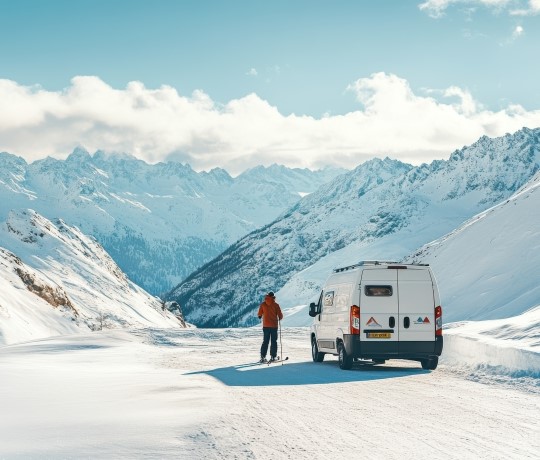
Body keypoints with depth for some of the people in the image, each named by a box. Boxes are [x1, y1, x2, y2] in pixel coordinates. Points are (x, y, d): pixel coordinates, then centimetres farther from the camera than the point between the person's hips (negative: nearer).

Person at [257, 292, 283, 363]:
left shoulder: (263, 304, -1)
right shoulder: (275, 305, -6)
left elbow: (259, 314, 4)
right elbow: (280, 315, -5)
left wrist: (260, 316, 27)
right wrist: (280, 318, 18)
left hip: (266, 325, 2)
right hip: (274, 325, -2)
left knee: (265, 341, 9)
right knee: (274, 341, 7)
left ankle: (263, 357, 1)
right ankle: (273, 356, 2)